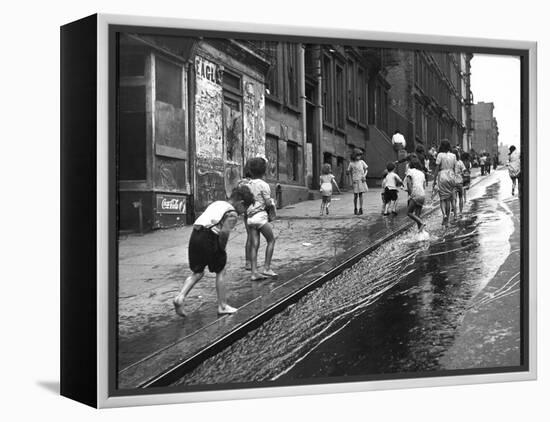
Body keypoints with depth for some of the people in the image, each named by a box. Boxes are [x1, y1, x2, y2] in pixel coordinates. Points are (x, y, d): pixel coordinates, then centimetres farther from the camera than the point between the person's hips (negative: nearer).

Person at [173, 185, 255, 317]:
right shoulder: (232, 213, -1)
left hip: (194, 235, 7)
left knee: (198, 272, 20)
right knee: (220, 272, 12)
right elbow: (225, 232, -18)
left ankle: (180, 297, 2)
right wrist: (222, 248, -2)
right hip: (208, 238, -7)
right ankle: (222, 306, 19)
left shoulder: (217, 204, 23)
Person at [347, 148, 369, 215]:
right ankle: (355, 209, 16)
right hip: (355, 181, -1)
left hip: (361, 180, 1)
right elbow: (349, 172, 9)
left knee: (360, 194, 1)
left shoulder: (361, 162, 2)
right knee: (355, 195, 2)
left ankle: (361, 209, 4)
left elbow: (366, 169, 9)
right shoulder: (351, 163, -1)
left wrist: (364, 175, -8)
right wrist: (351, 180, 2)